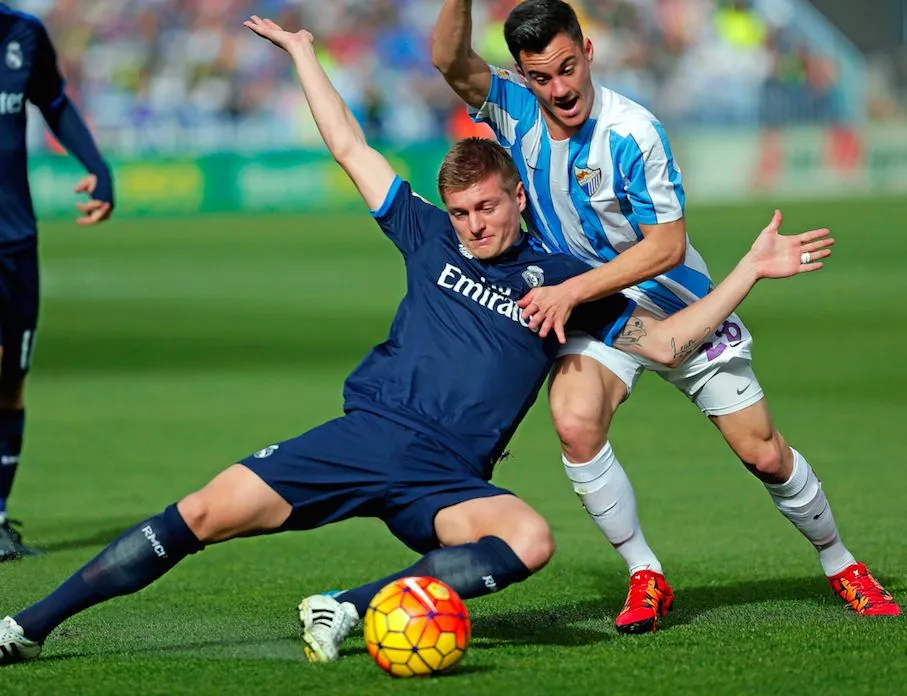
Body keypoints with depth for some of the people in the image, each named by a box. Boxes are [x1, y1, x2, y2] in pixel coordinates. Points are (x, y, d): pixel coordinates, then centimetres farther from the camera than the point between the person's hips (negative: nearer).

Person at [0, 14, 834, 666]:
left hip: (446, 480, -1)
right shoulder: (433, 240, 14)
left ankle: (349, 609, -31)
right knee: (207, 512, -13)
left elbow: (664, 341, 12)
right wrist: (304, 54, 23)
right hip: (366, 435, 1)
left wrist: (750, 270, 5)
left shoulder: (563, 280, 11)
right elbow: (352, 149, 20)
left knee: (530, 540, -32)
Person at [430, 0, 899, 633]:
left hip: (680, 308, -2)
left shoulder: (632, 132, -25)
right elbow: (450, 60, -28)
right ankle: (646, 579, -11)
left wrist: (571, 290, -29)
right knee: (574, 423, -26)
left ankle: (842, 567, 25)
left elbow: (667, 246, -23)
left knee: (764, 454, 1)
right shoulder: (515, 108, -12)